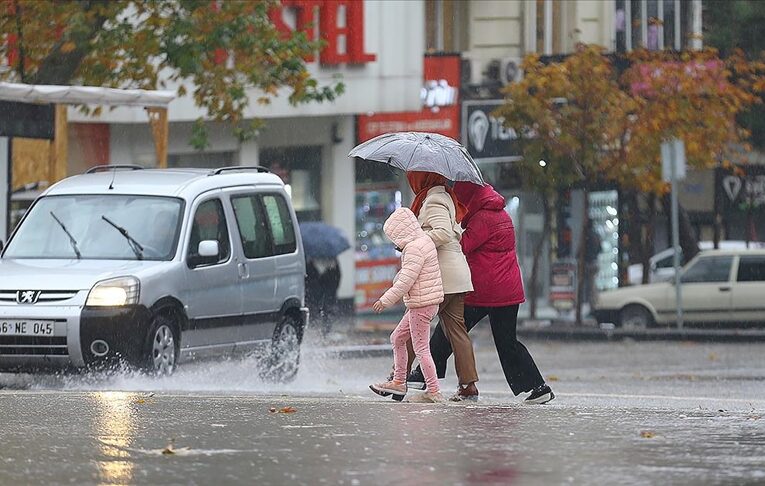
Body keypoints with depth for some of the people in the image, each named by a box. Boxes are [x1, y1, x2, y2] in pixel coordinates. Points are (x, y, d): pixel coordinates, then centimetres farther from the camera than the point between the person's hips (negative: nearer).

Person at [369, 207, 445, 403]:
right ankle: (398, 382, 25)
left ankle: (433, 392, -4)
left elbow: (406, 280, -22)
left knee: (421, 348, -6)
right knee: (397, 338, 19)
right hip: (426, 303, 11)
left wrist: (386, 300, -16)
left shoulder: (414, 248, -19)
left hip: (421, 304, -11)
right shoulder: (424, 241, 12)